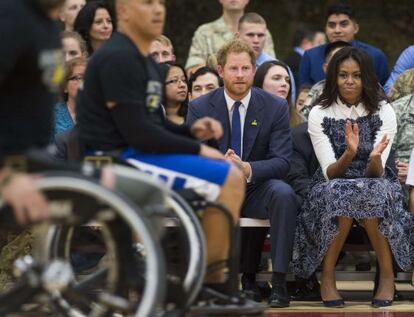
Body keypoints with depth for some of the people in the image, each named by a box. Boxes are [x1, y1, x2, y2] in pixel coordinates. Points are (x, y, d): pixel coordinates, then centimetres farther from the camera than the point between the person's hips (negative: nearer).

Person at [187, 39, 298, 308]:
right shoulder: (200, 108, 1)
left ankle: (279, 281, -28)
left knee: (284, 194, -34)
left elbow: (282, 162, -8)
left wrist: (248, 168, -30)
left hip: (257, 189, 0)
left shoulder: (276, 107, 0)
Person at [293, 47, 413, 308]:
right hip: (334, 187, 0)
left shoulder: (383, 112, -2)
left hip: (377, 186, 0)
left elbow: (376, 173, -11)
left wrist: (375, 158, -35)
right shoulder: (319, 114, -2)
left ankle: (387, 275, -21)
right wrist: (349, 154, -32)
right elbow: (330, 173, -10)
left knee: (371, 193, -36)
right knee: (339, 193, -36)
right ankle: (327, 277, -22)